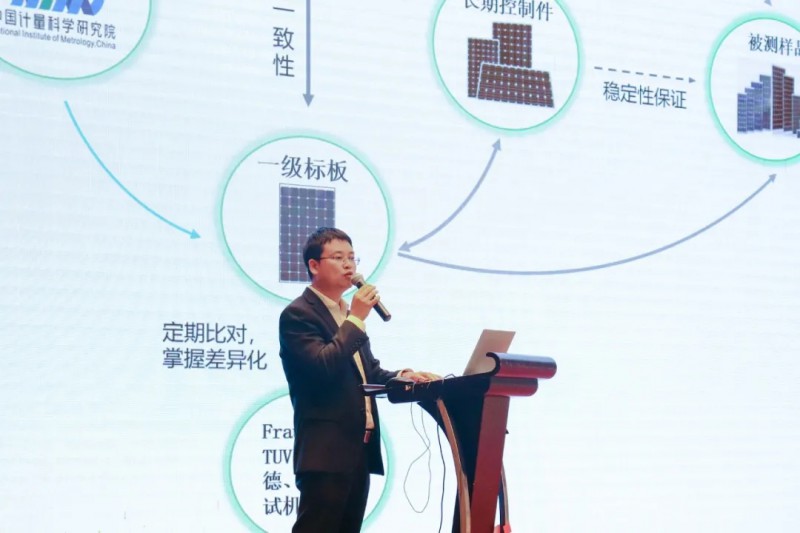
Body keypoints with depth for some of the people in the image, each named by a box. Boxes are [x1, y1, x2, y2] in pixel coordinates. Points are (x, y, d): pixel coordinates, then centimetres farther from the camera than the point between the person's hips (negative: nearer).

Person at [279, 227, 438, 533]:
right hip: (326, 451, -9)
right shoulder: (298, 315, -8)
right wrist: (356, 319, -16)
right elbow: (322, 368, -22)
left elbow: (369, 373, 24)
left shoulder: (348, 315, 20)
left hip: (359, 449, 9)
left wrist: (401, 376, 4)